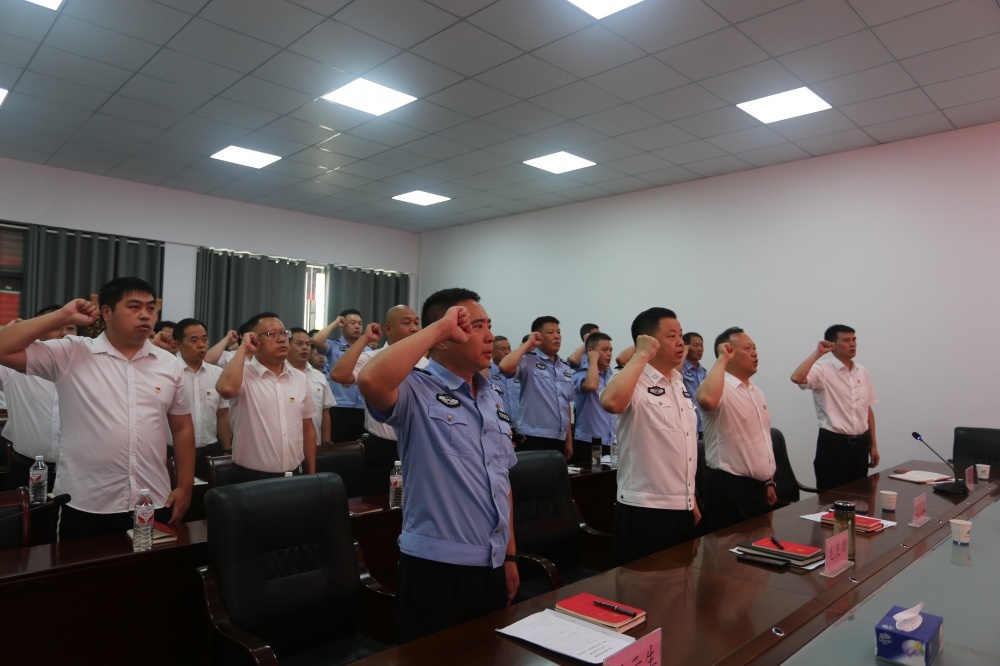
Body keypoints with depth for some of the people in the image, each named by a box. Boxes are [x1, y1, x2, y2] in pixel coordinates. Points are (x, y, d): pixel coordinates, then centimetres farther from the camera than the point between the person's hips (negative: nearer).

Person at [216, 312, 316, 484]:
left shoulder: (299, 378, 6)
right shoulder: (243, 375, -8)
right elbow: (226, 388, -33)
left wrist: (312, 475, 10)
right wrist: (243, 349, -18)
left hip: (294, 477, 4)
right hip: (251, 479, -4)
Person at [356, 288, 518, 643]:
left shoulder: (493, 396, 9)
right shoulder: (417, 391, -12)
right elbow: (370, 381, -36)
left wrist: (510, 555, 15)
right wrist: (439, 328, -26)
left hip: (491, 567, 7)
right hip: (436, 568, -7)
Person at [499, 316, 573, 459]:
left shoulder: (566, 368, 15)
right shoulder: (528, 361, -5)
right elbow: (505, 367, -26)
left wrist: (569, 438, 16)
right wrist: (528, 344, -12)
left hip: (559, 440, 7)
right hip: (534, 438, -6)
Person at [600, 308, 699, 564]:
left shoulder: (679, 384, 12)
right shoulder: (634, 382, -14)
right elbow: (611, 402, -39)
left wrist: (691, 500, 19)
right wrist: (642, 355, -27)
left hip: (682, 509, 8)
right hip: (644, 511, -8)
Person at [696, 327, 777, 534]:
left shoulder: (757, 393, 13)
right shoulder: (720, 388, -15)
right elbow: (706, 400, -42)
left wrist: (769, 482, 17)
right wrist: (722, 360, -28)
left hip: (758, 487, 9)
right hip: (729, 488, -9)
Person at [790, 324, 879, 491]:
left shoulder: (862, 372, 10)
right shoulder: (823, 370, -10)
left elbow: (868, 410, 15)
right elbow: (797, 378, -31)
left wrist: (873, 444, 14)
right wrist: (817, 353, -20)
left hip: (860, 443, 6)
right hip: (833, 444, -6)